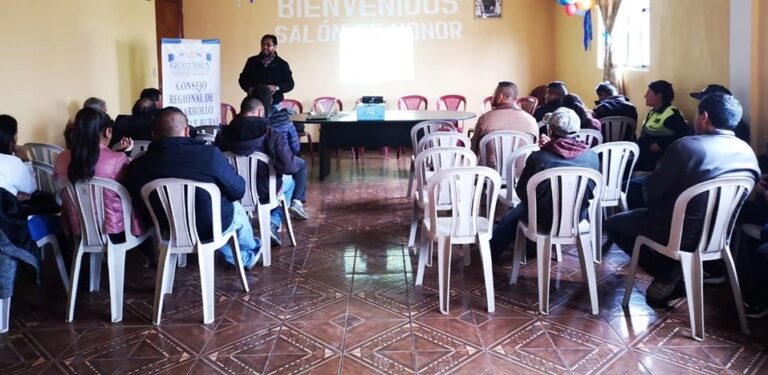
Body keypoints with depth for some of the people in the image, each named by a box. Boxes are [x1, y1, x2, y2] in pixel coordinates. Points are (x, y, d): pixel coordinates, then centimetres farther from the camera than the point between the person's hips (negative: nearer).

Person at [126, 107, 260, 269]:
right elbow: (238, 190, -14)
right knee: (236, 209, 30)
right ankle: (250, 253, 56)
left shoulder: (138, 165, -18)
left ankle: (241, 258, 50)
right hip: (211, 227, -3)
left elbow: (140, 207, -2)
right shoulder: (209, 154, -28)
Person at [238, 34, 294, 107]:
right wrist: (249, 88, -8)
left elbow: (290, 84, 2)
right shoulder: (252, 61, 8)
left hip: (273, 104, -1)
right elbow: (243, 78, 14)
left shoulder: (282, 64, 3)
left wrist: (277, 88, -17)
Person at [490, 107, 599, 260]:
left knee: (513, 215, 28)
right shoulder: (592, 156, -13)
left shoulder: (538, 157, -23)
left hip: (546, 221, -3)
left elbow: (521, 192, -11)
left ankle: (492, 249, 50)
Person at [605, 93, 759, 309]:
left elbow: (651, 192, -14)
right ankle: (676, 275, 14)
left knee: (613, 224, 13)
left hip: (680, 234, -6)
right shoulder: (748, 153, 0)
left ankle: (669, 273, 4)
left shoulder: (686, 146, -21)